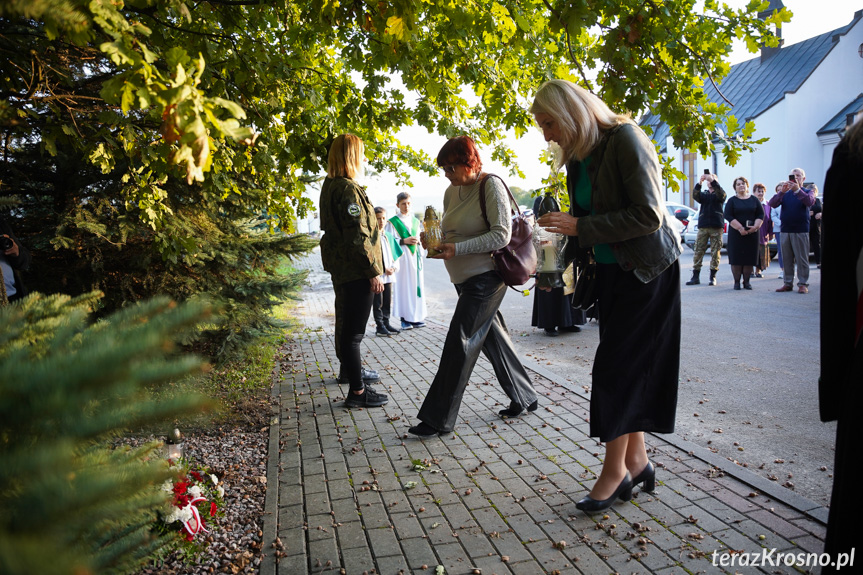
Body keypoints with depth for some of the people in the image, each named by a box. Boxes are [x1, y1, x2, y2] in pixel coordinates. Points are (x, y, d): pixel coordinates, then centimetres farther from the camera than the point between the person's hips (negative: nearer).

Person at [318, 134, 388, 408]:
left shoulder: (330, 186, 13)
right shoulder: (348, 189, -18)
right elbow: (358, 236, -23)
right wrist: (374, 272, -18)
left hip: (340, 267, 11)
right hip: (355, 270, -11)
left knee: (345, 322, 23)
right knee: (353, 330, -6)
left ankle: (349, 369, 41)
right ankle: (357, 391, 1)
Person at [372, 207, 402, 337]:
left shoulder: (389, 236, 13)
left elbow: (395, 253, 17)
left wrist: (394, 267, 0)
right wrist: (384, 269, -16)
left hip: (389, 274, 6)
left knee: (388, 301, 12)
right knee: (378, 302, 0)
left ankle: (386, 323, 22)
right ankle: (380, 326, 7)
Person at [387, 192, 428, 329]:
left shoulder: (416, 221, 16)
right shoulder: (393, 222, 1)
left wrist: (418, 241, -3)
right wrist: (404, 241, -14)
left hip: (415, 257, 5)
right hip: (401, 258, -5)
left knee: (417, 285, 4)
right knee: (403, 286, -6)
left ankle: (416, 317, 10)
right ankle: (404, 318, -1)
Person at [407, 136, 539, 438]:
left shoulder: (491, 186, -12)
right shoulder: (451, 192, 12)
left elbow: (502, 235, -19)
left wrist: (457, 249, -25)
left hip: (486, 276, -9)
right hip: (465, 278, 9)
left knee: (459, 342, -10)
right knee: (493, 339, 13)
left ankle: (438, 418, -3)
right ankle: (524, 398, 28)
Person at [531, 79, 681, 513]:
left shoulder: (624, 140, -16)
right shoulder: (577, 158, 9)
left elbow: (648, 215, -22)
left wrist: (580, 227, -23)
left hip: (646, 269, -8)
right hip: (612, 271, 8)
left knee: (616, 366, -7)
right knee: (629, 368, 11)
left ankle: (615, 470, 6)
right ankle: (636, 460, 22)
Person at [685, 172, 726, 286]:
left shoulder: (719, 195, 9)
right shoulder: (704, 194, 15)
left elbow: (721, 194, -14)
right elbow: (695, 196, -6)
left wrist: (712, 180, -27)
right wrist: (699, 182, -23)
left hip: (716, 227, -2)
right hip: (703, 226, 2)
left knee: (715, 252, -2)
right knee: (698, 251, -3)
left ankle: (713, 277, 4)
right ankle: (695, 277, 0)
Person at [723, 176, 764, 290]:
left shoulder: (754, 200, 11)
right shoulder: (732, 200, 4)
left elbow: (761, 214, 8)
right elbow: (728, 216, -6)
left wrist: (755, 226, -10)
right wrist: (740, 228, -16)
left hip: (752, 233, 2)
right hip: (736, 233, -2)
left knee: (749, 257, 1)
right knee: (736, 257, -4)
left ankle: (746, 281, 10)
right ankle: (737, 281, 3)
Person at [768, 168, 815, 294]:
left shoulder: (807, 192, 8)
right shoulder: (785, 193, 14)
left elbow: (809, 201, -15)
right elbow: (772, 204, -3)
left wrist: (797, 190, -26)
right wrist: (782, 191, -18)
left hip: (801, 231, -3)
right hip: (785, 230, 3)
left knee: (802, 258, -3)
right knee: (787, 259, 5)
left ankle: (803, 284, 1)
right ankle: (788, 283, 11)